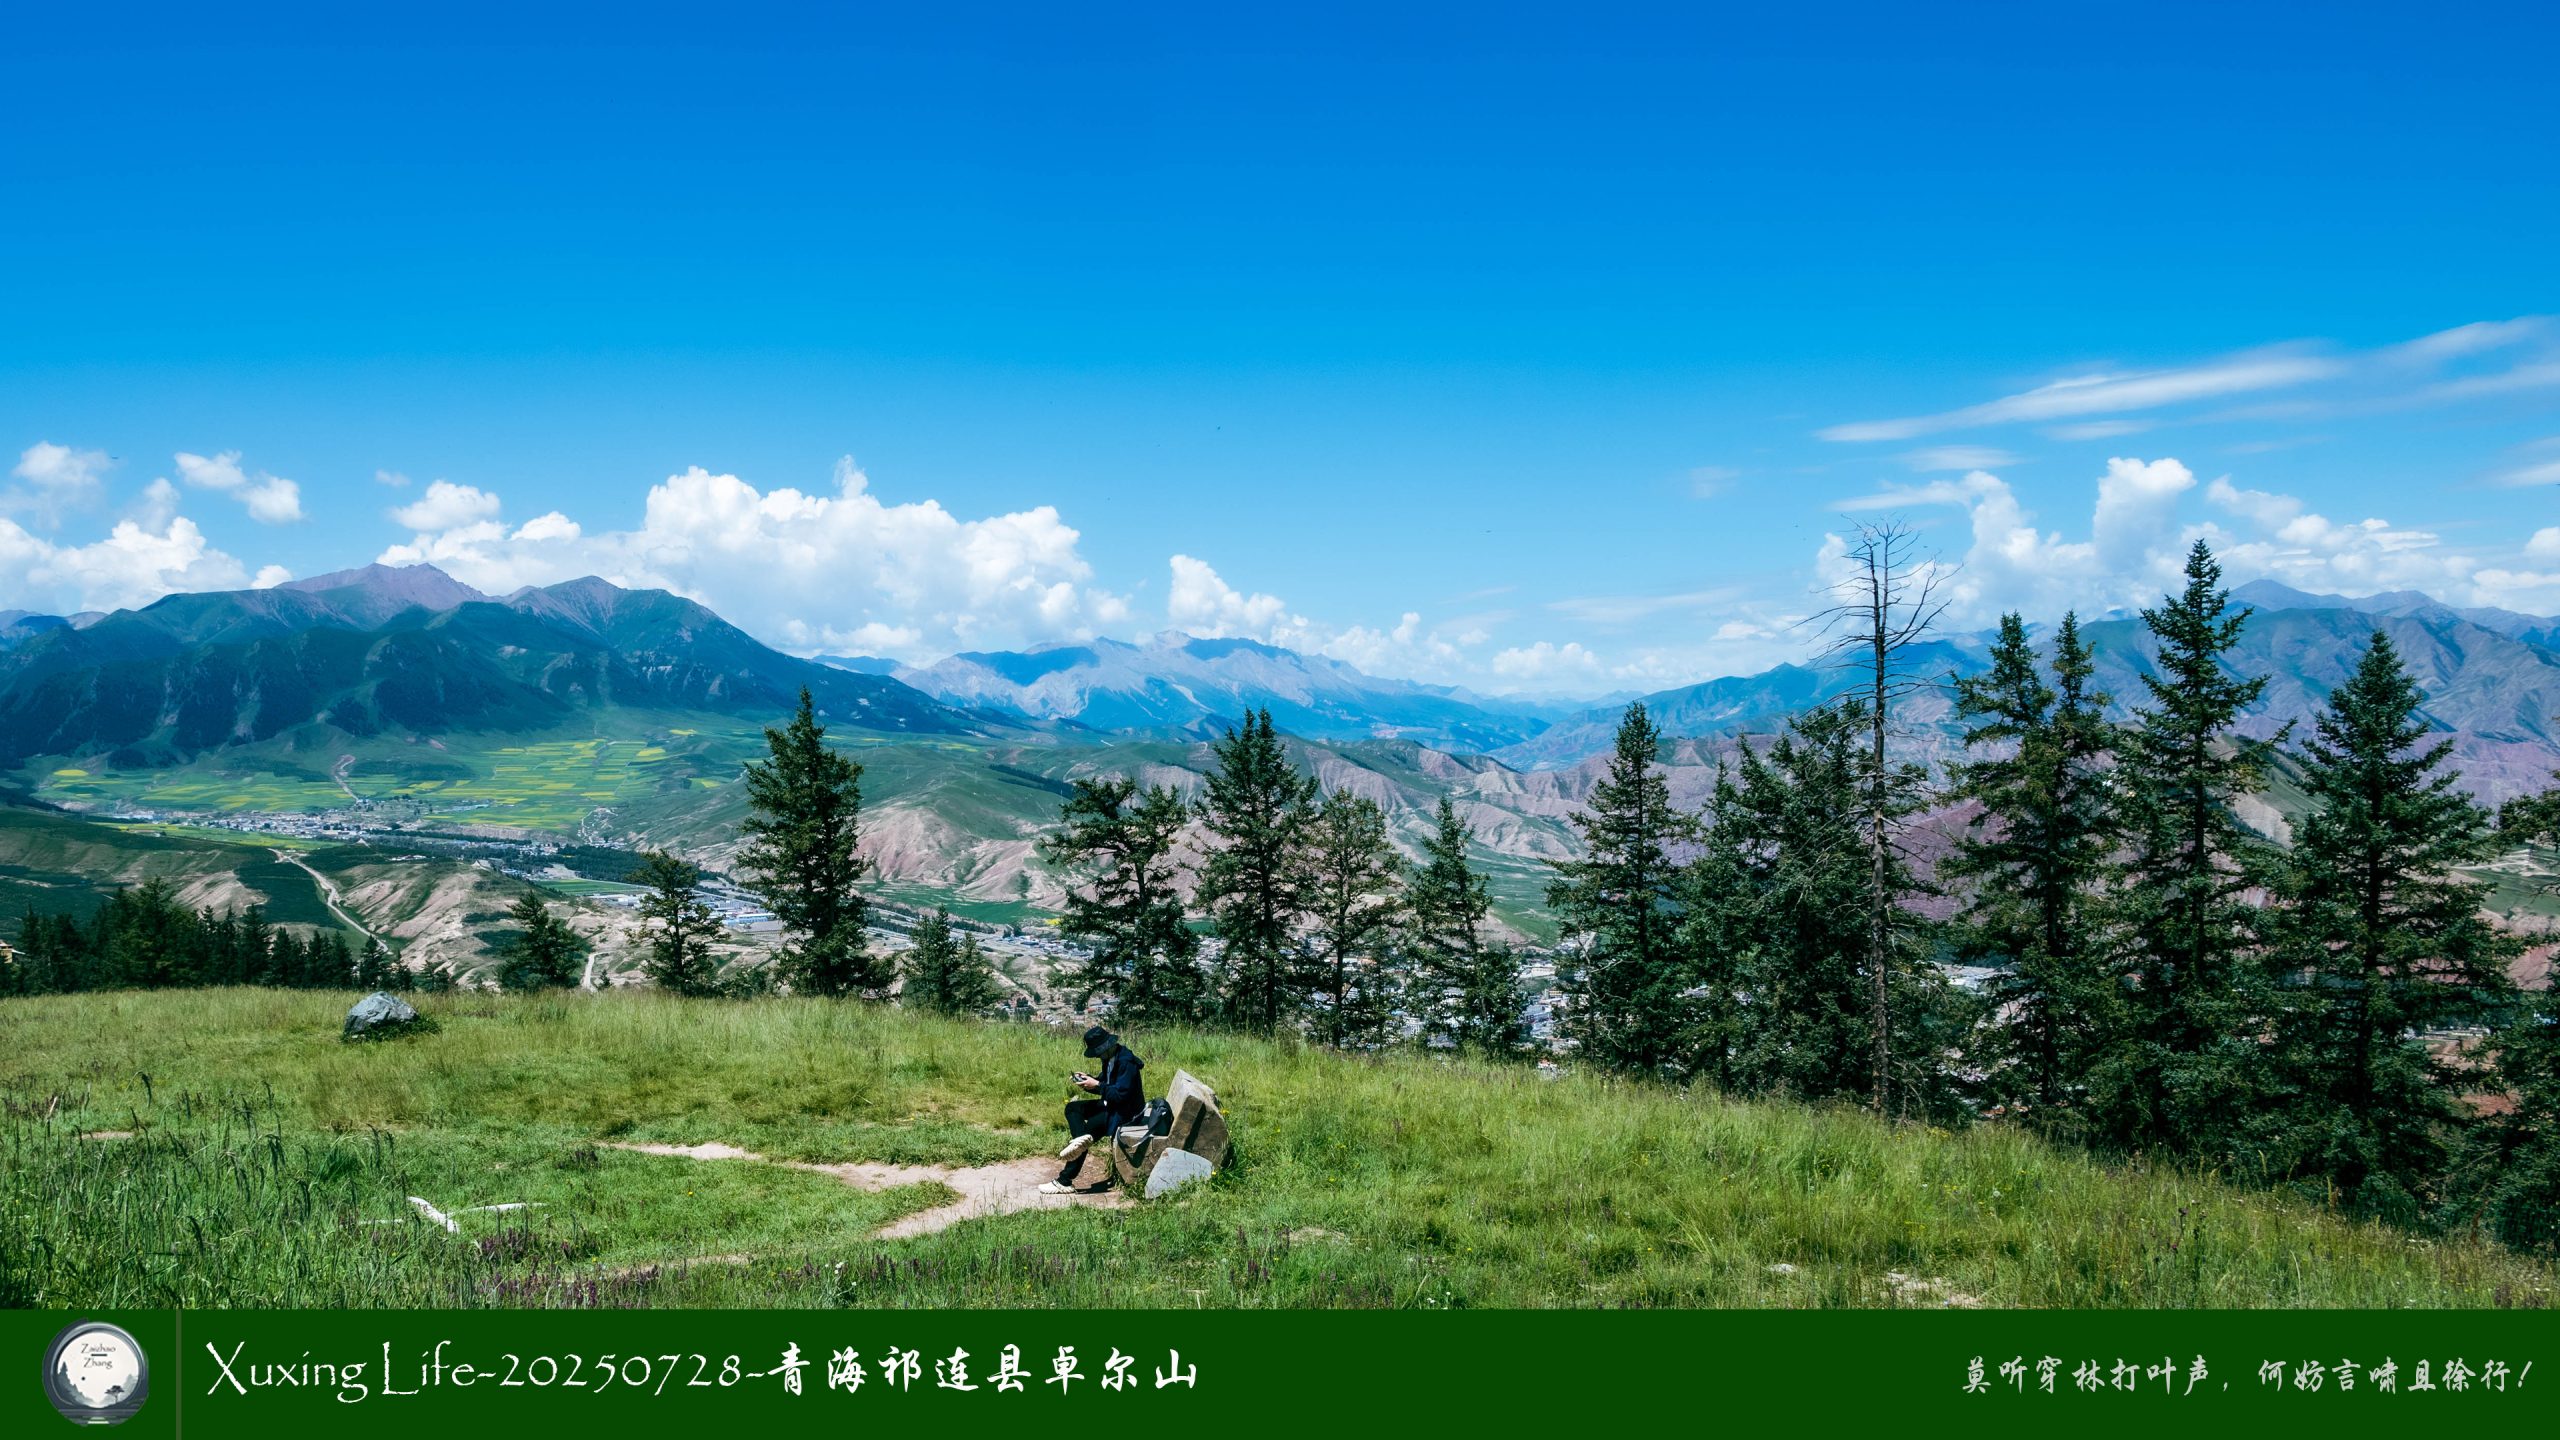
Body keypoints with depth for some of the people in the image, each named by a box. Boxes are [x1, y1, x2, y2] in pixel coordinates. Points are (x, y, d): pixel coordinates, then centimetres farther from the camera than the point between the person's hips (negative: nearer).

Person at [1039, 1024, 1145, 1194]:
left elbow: (1121, 1094, -28)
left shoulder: (1126, 1062, -24)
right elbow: (1104, 1084, 14)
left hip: (1126, 1112, -10)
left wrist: (1097, 1085, -26)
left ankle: (1065, 1181, -9)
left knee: (1089, 1128, -15)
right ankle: (1081, 1138, -26)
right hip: (1111, 1105, 10)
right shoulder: (1110, 1059, 6)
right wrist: (1087, 1079, -4)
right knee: (1072, 1108, 2)